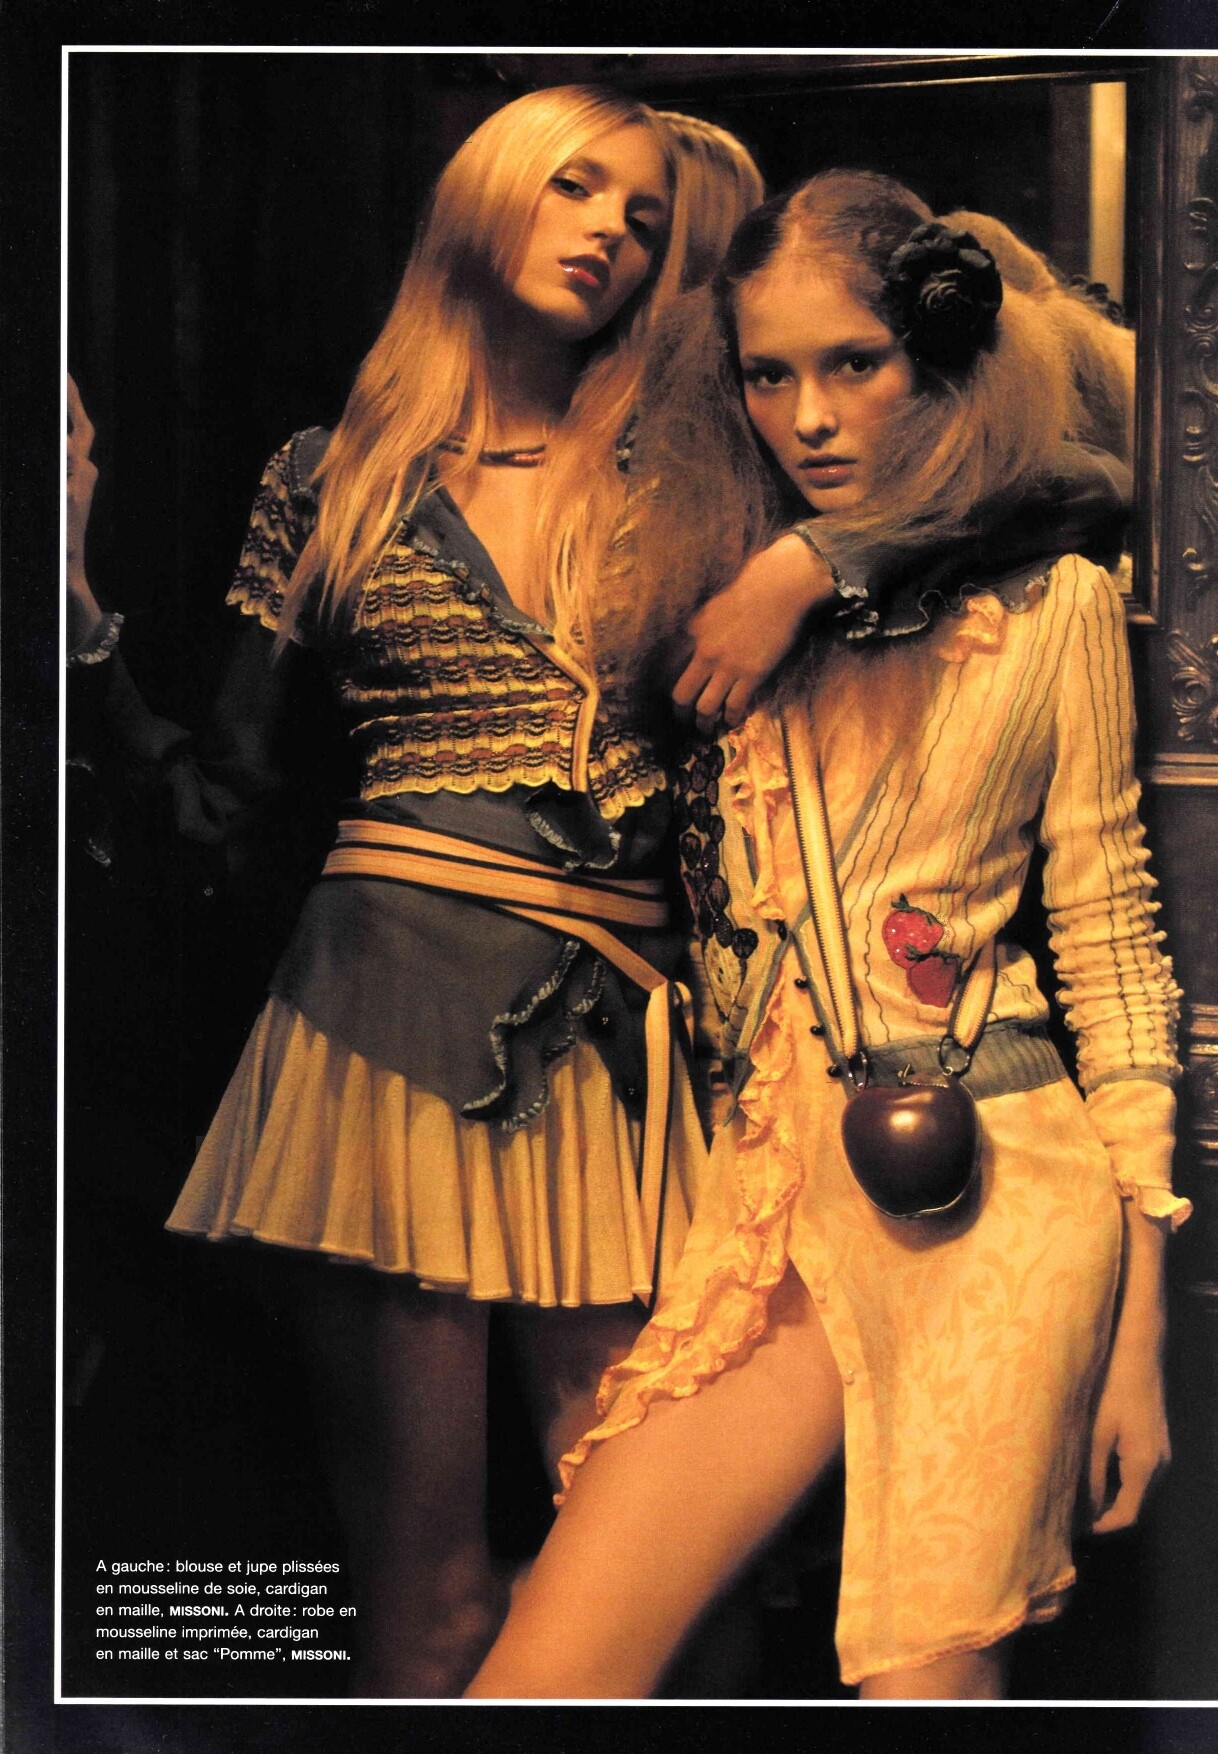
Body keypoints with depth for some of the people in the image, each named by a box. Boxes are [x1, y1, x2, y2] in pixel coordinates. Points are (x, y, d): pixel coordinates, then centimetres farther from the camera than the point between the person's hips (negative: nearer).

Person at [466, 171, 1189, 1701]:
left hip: (994, 1182, -3)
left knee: (922, 1682, -9)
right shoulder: (721, 598, 14)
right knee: (535, 1684, -8)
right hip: (770, 1193, 3)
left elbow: (1109, 943, 5)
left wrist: (1140, 1322, 2)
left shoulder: (1053, 602, 5)